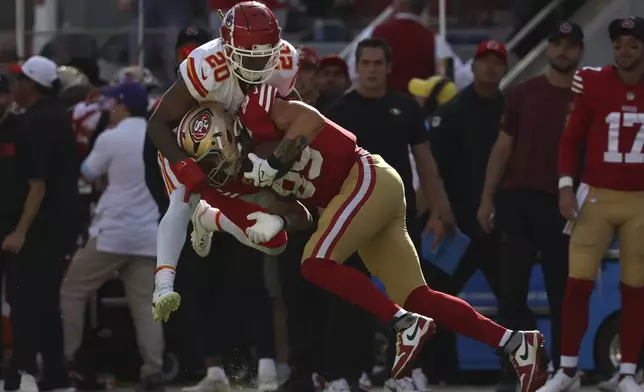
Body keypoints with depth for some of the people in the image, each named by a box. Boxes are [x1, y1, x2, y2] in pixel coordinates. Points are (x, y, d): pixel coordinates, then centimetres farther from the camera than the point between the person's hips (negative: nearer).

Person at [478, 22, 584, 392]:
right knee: (511, 291, 2)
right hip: (518, 200, 2)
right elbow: (503, 147, 8)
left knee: (562, 293, 2)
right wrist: (487, 198, 4)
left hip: (562, 205, -2)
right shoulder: (525, 93, 7)